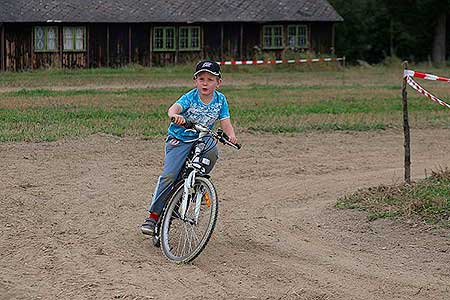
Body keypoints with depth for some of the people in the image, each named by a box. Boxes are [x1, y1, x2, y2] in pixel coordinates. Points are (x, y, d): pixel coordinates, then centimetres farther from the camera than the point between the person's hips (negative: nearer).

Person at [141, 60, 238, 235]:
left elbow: (225, 123, -8)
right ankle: (153, 216, -8)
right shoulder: (190, 97, -15)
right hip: (179, 139, -3)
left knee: (211, 151, -32)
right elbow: (174, 108, -33)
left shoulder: (220, 100, -4)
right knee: (169, 176, -17)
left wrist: (231, 135, -30)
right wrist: (175, 115, -58)